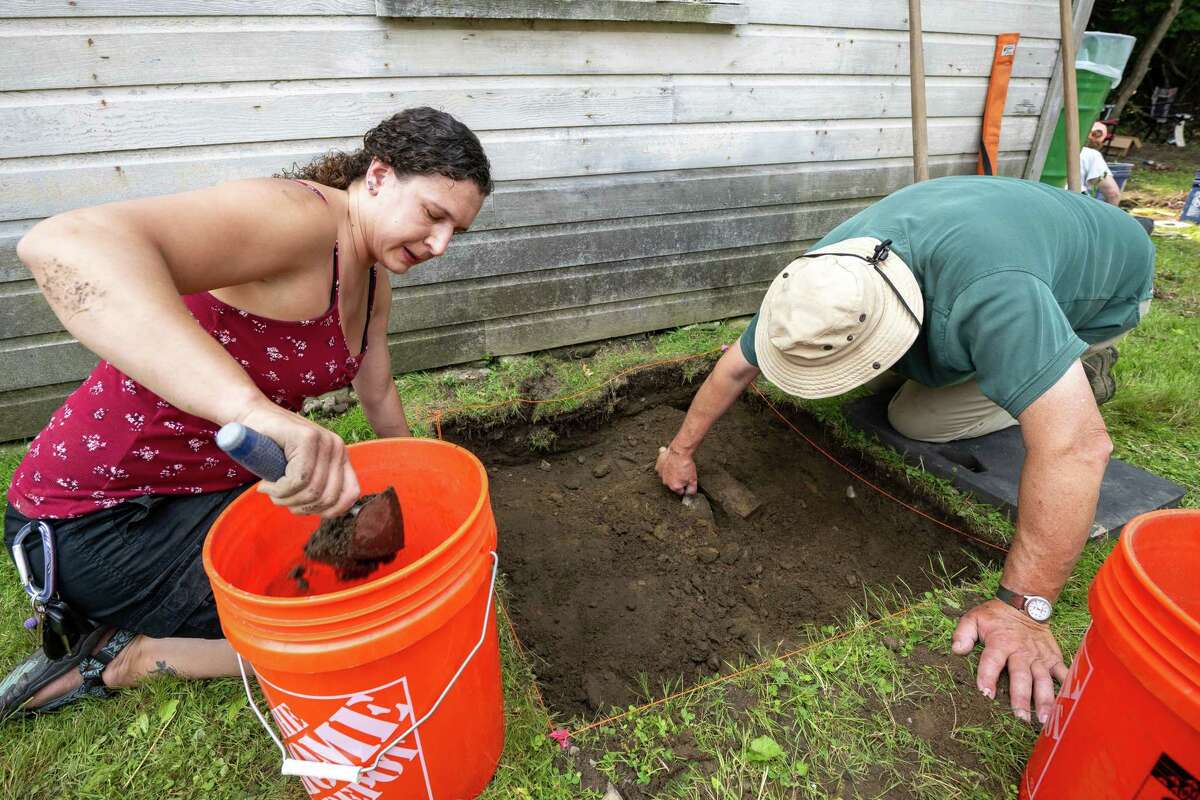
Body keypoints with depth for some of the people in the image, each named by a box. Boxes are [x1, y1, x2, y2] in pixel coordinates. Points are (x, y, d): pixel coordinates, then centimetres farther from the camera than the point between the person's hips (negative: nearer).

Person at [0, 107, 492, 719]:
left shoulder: (372, 278, 2)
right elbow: (62, 246, -43)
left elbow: (378, 392, 17)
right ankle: (128, 656, 8)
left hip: (227, 481, 9)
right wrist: (259, 411, -55)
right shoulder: (296, 217, -26)